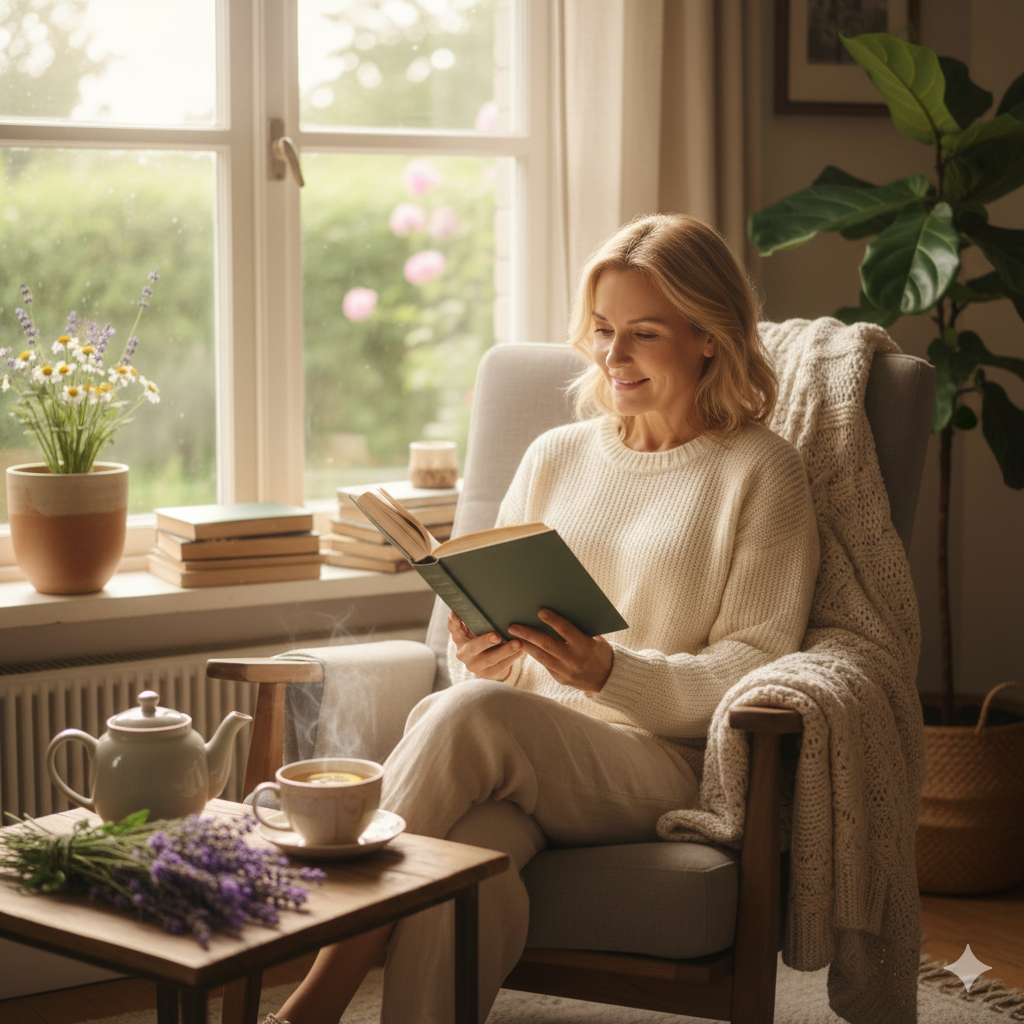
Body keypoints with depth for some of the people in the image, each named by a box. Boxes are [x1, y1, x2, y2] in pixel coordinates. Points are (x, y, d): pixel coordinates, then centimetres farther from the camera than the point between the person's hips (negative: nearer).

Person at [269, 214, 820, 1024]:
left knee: (467, 713, -34)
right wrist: (483, 657, -5)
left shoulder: (760, 471, 7)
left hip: (664, 766, -3)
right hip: (522, 754, 4)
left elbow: (756, 670, -2)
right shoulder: (556, 456, 21)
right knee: (466, 850, -35)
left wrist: (608, 673, -18)